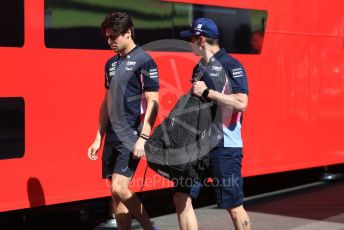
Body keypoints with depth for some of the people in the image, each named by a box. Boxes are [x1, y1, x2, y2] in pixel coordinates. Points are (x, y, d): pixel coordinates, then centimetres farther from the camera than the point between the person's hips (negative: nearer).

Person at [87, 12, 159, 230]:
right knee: (117, 194, 7)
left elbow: (153, 103, -12)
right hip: (112, 137, 8)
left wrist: (143, 137, -19)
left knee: (119, 188, -16)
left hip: (131, 137, -8)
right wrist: (99, 138, 16)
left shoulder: (144, 61, -8)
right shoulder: (111, 63, 14)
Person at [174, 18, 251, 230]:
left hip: (225, 145, -8)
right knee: (182, 196, 5)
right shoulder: (199, 69, 15)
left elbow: (241, 103, -22)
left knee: (233, 205, -1)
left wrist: (207, 92, -18)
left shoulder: (231, 66, -10)